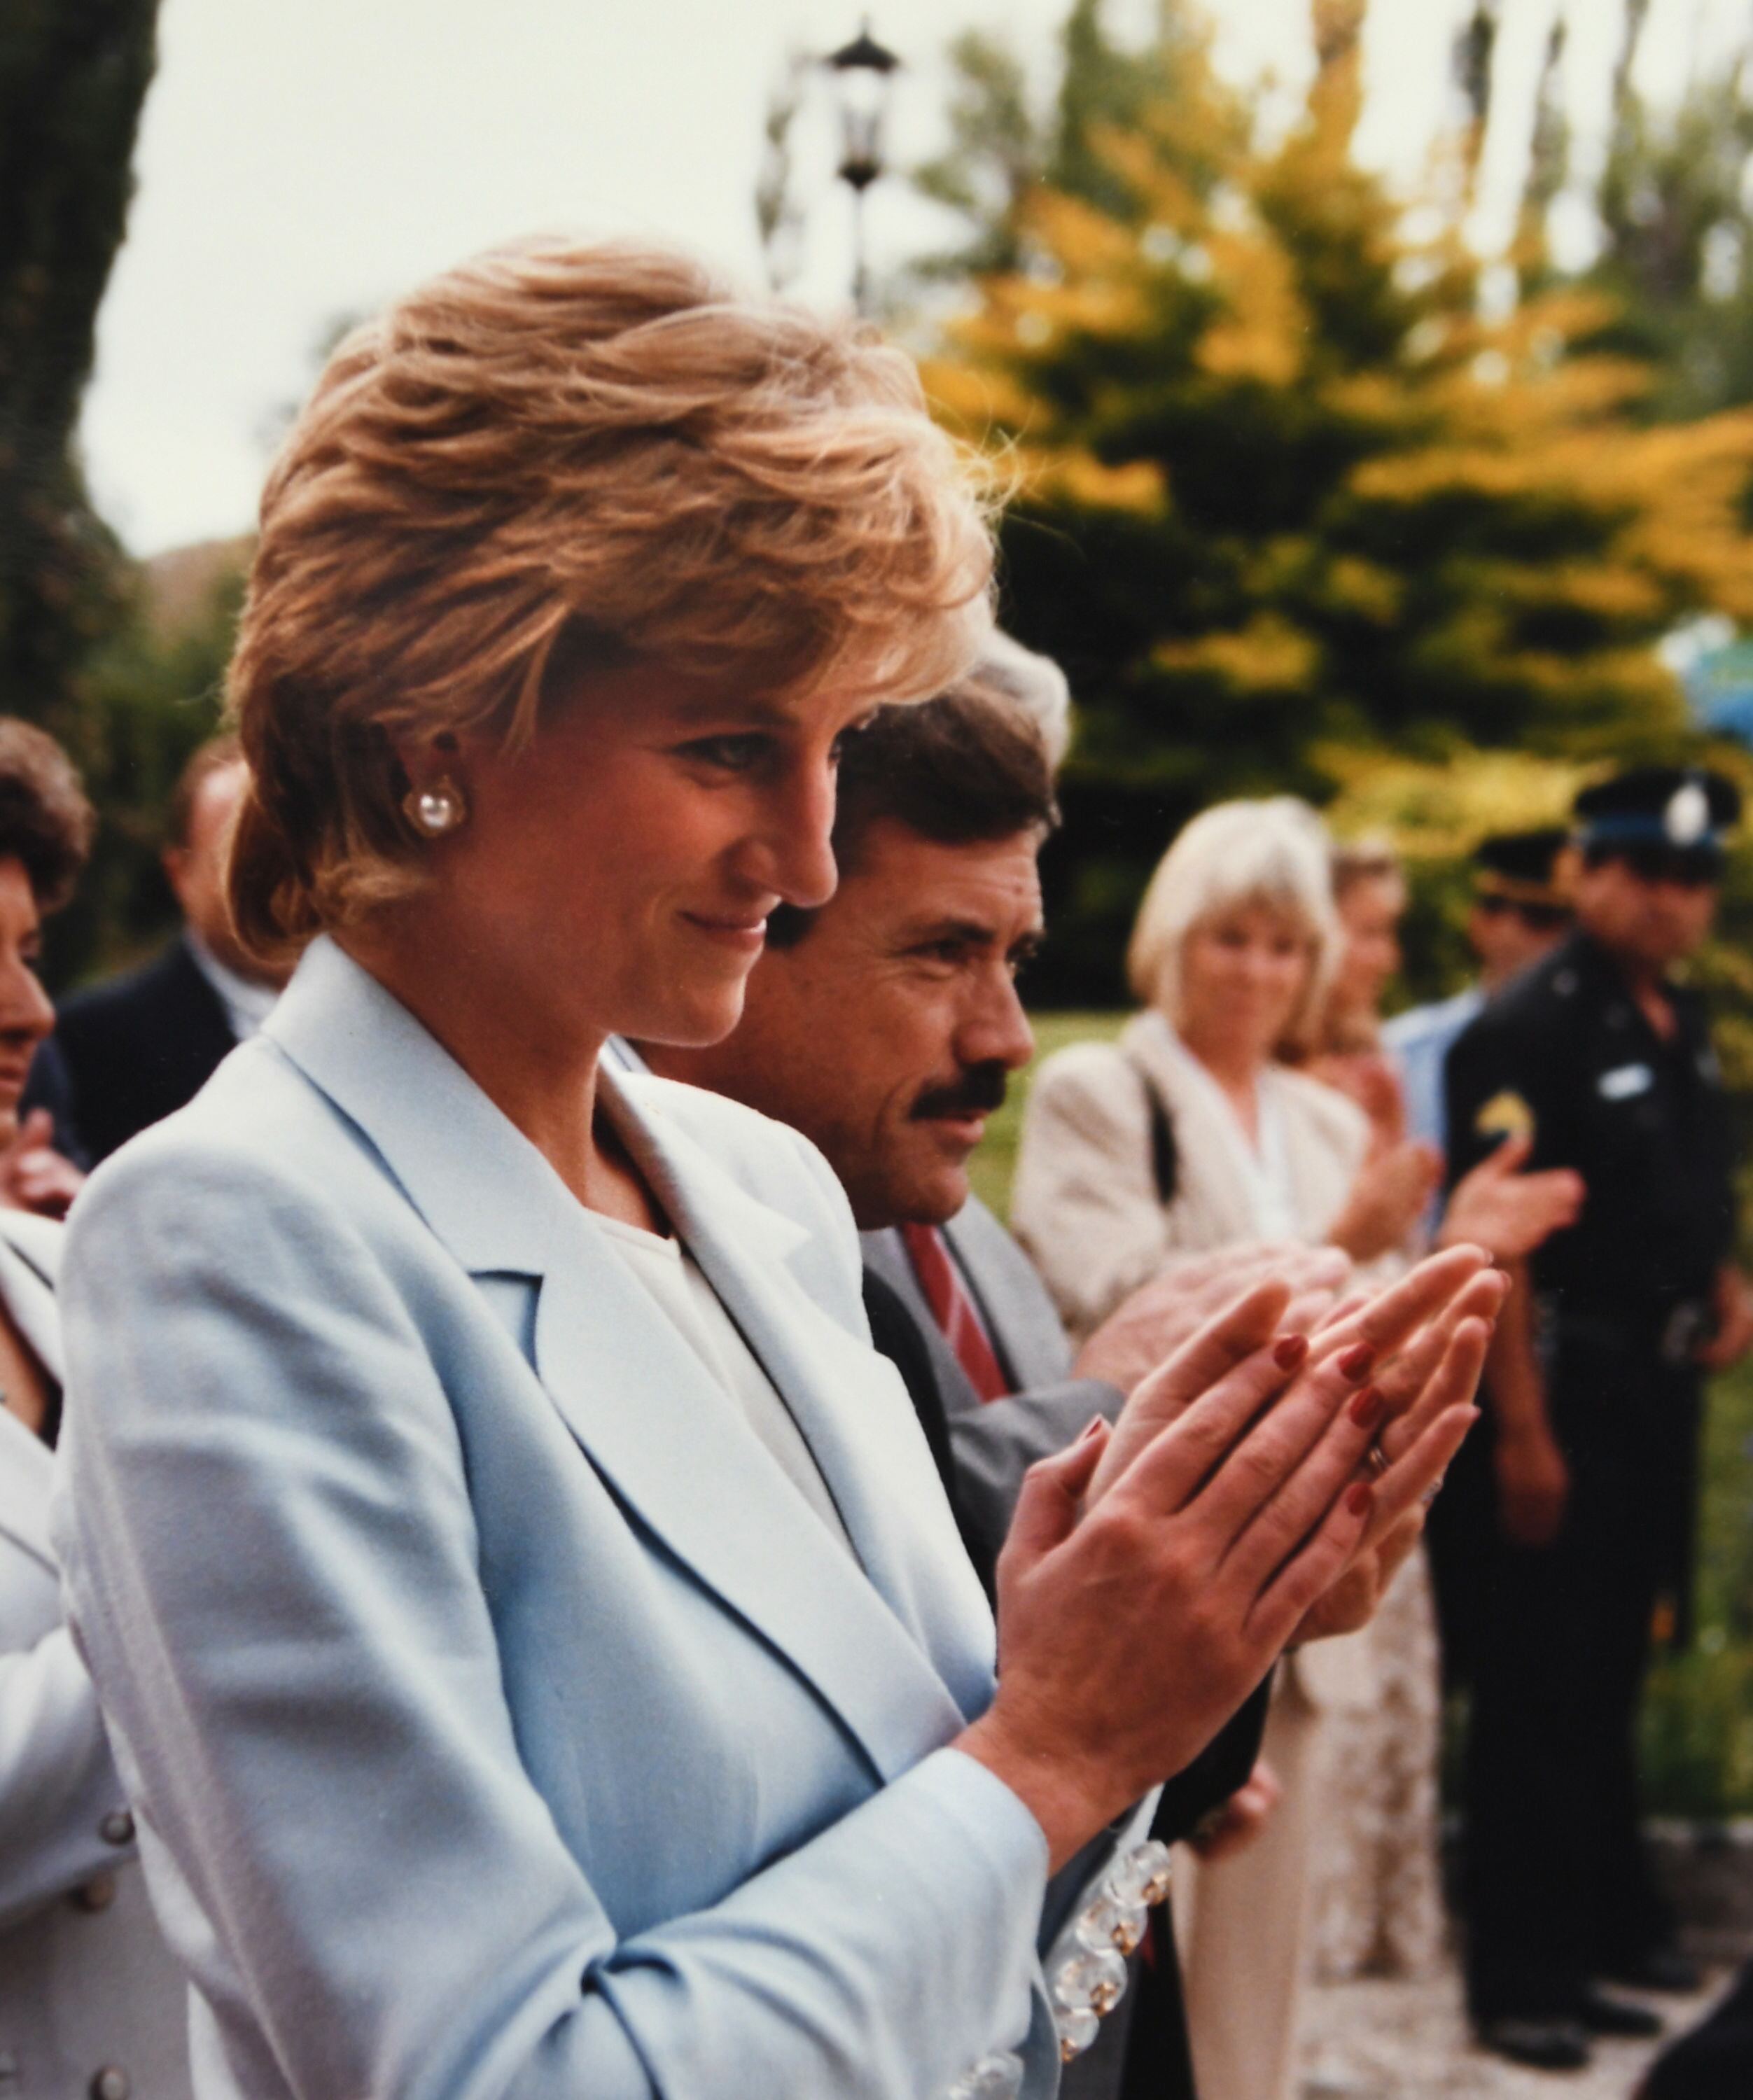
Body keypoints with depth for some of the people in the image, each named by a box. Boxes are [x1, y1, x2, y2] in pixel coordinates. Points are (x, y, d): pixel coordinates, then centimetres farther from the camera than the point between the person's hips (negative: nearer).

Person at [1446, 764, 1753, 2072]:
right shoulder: (1531, 1028, -15)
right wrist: (1522, 1427, -22)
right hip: (1571, 1380, -8)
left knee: (1616, 1666, 19)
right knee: (1543, 1683, -1)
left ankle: (1609, 1919, 34)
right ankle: (1523, 1978, 7)